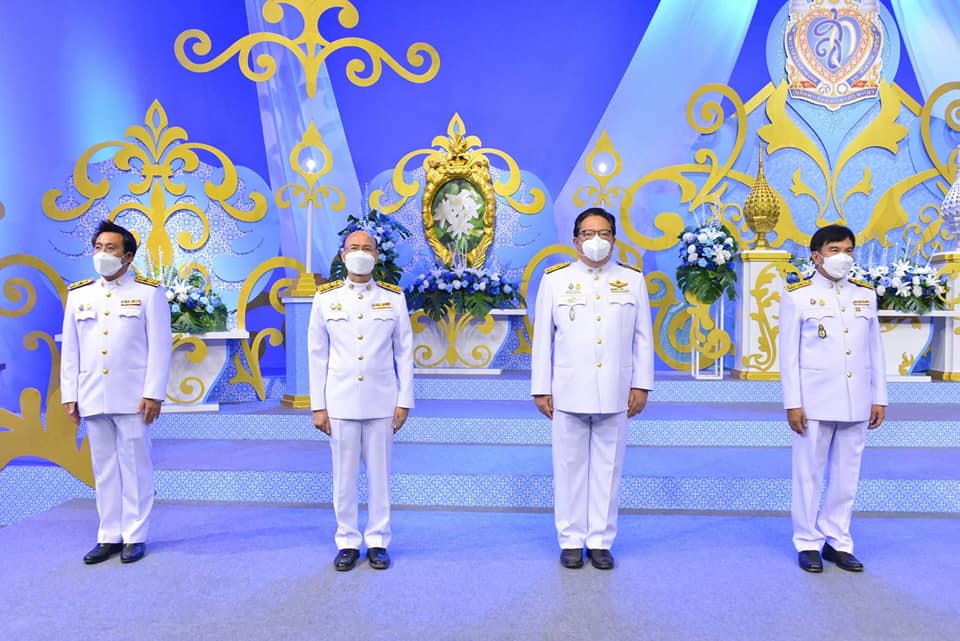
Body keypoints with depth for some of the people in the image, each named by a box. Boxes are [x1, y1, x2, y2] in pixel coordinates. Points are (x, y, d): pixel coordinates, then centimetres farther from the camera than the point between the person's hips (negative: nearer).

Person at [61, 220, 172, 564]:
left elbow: (160, 346, -5)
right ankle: (109, 536, 20)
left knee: (135, 467, 2)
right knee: (104, 469, 10)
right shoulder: (78, 294, 12)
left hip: (132, 396, -4)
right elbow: (70, 349, 12)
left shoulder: (149, 292, 0)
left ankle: (134, 537, 13)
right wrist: (69, 395, 6)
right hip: (92, 397, 4)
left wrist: (153, 394, -11)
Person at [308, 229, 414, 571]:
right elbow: (317, 354, 4)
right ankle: (347, 542, 20)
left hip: (381, 402, 0)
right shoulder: (326, 297, 3)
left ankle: (378, 542, 20)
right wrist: (318, 405, 0)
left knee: (379, 474, 6)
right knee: (344, 476, 6)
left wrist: (404, 401, -1)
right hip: (340, 402, 0)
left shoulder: (393, 297, 3)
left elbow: (404, 352, 4)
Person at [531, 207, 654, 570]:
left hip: (615, 393, 1)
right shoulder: (555, 279, 4)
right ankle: (571, 541, 18)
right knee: (570, 467, 5)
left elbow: (642, 337, 9)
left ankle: (600, 541, 19)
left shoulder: (633, 280, 8)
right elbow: (542, 338, 4)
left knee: (607, 468, 7)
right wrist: (541, 389, 1)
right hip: (569, 392, -1)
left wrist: (641, 385, 3)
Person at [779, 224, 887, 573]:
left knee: (846, 475, 10)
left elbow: (875, 350, 12)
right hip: (815, 403, -4)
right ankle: (808, 543, 16)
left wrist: (879, 398, 8)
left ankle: (837, 541, 23)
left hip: (856, 403, 4)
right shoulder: (798, 296, -2)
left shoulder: (865, 294, 11)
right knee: (809, 474, 4)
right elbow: (789, 354, -4)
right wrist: (792, 403, -9)